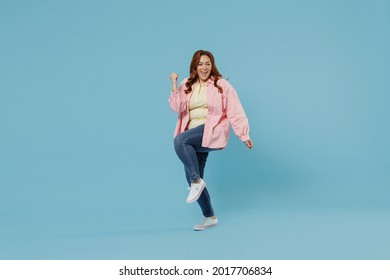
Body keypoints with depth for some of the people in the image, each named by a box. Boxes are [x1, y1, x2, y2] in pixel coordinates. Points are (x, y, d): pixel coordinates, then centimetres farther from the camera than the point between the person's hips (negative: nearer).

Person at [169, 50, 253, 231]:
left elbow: (234, 112, -3)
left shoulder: (221, 85, 0)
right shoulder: (186, 86, 10)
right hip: (193, 137, 6)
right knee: (192, 179, 4)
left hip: (213, 131, -5)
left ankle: (197, 181, -23)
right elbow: (177, 108, -3)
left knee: (180, 140, -33)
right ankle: (210, 217, 18)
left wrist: (244, 135, -7)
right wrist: (174, 86, -13)